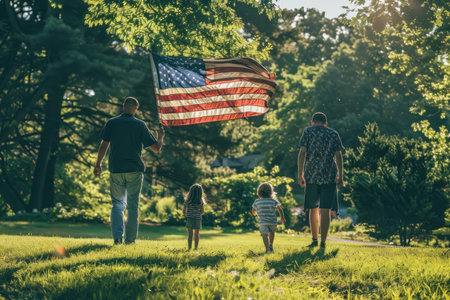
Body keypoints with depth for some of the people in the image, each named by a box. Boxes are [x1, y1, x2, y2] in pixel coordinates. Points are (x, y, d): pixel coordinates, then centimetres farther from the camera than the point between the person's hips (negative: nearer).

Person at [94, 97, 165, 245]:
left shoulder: (111, 123, 4)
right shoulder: (140, 125, 1)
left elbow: (104, 145, -2)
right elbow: (156, 148, 1)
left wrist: (98, 164, 7)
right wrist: (161, 136, 21)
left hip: (116, 170, 1)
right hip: (135, 171, -1)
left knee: (118, 203, 9)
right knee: (133, 205, 6)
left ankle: (117, 236, -10)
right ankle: (130, 240, 5)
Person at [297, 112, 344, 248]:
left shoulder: (308, 131, 3)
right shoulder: (334, 134, 7)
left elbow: (302, 152, -6)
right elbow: (338, 156, 3)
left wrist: (300, 174, -4)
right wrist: (340, 176, 8)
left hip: (311, 176, 0)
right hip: (329, 176, 0)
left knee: (313, 209, 13)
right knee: (325, 210, -1)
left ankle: (315, 239, 16)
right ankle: (323, 242, -4)